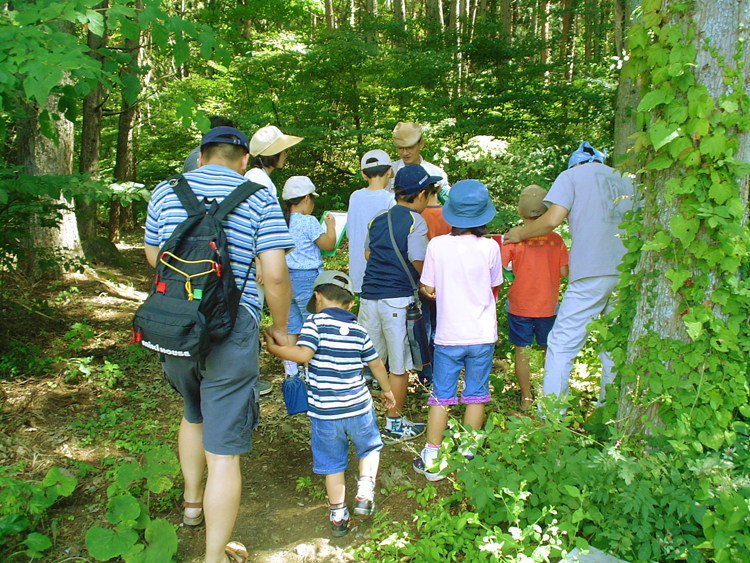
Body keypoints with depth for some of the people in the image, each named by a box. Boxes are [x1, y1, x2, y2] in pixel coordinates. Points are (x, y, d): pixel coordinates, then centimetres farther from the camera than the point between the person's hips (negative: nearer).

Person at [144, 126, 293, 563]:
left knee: (194, 414, 31)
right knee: (223, 451, 4)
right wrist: (280, 328, 4)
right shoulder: (259, 199, -4)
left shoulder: (166, 191, 7)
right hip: (229, 334, -5)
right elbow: (276, 274, -11)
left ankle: (192, 502, 49)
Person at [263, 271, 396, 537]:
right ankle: (365, 490, 10)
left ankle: (338, 515, 22)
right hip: (358, 405, 2)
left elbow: (304, 354, -21)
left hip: (324, 410, -2)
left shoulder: (315, 322, -7)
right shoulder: (358, 330, 6)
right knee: (370, 447, 26)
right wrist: (386, 390, 30)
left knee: (332, 463, 13)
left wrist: (274, 348, -7)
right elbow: (376, 364, 14)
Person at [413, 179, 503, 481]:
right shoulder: (490, 247, -9)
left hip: (448, 335, 0)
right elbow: (493, 285, 4)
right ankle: (467, 457, 24)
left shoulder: (437, 245, -9)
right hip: (482, 335, 0)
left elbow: (428, 289, -2)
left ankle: (431, 459, 17)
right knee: (475, 395, 14)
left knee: (441, 396, 10)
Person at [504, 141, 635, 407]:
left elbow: (552, 220, -6)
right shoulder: (626, 179, 22)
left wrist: (520, 233, 9)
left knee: (562, 343, -1)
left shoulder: (572, 175, 7)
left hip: (592, 272, -6)